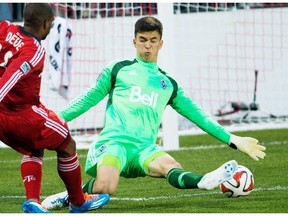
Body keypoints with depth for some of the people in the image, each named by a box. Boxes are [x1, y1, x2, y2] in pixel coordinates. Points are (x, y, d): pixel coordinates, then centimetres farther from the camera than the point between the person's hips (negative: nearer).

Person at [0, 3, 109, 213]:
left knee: (34, 150, 27)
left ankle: (32, 200, 6)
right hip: (22, 115, -8)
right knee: (67, 146, 13)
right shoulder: (35, 50, -23)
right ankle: (78, 202, 27)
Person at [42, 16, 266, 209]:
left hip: (144, 148, 2)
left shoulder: (169, 85, 23)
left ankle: (204, 181, -62)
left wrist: (233, 140, 20)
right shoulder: (118, 70, 16)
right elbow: (89, 99, 19)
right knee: (105, 188, -34)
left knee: (170, 166, -34)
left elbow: (199, 116, 26)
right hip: (113, 141, -2)